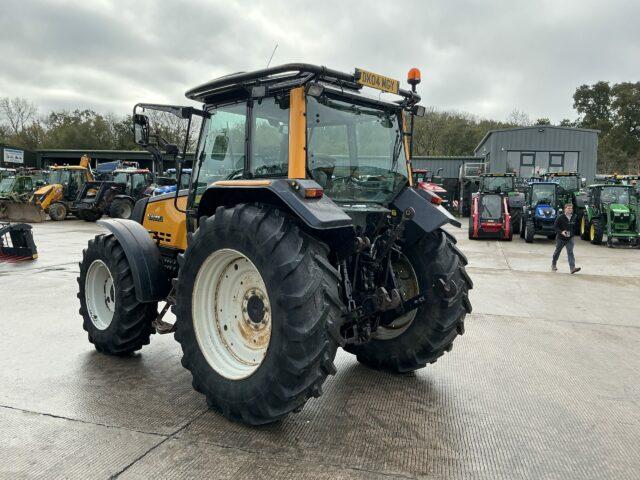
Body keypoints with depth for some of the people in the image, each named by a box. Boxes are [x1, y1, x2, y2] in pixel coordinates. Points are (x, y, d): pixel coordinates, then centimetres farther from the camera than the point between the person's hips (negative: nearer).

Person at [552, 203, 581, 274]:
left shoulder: (573, 218, 4)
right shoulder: (560, 217, -11)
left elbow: (574, 226, 18)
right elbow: (556, 226, -11)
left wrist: (572, 233, 11)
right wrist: (561, 232, -24)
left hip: (569, 238, 3)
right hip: (560, 238, -2)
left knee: (570, 252, -9)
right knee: (557, 252, 13)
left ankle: (573, 268, -18)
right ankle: (553, 264, 34)